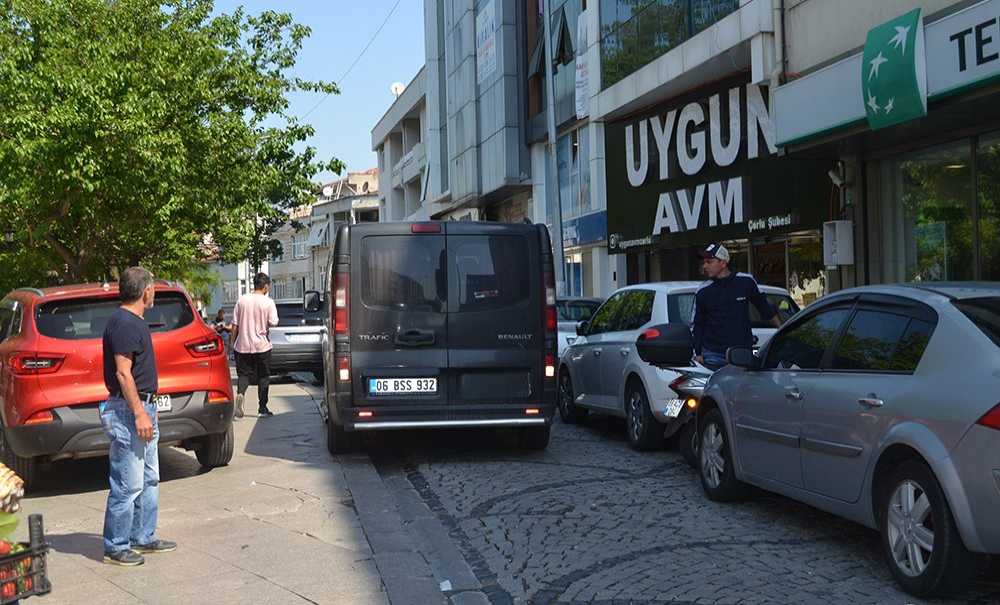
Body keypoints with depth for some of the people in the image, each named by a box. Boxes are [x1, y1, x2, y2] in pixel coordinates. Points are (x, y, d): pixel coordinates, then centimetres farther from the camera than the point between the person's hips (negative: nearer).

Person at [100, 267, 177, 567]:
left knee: (149, 480, 16)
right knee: (128, 485, -4)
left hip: (142, 407, 11)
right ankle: (116, 548, 5)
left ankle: (143, 537, 25)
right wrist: (139, 413, -23)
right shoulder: (124, 323, -16)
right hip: (128, 410, -11)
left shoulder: (133, 321, 14)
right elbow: (123, 373, -21)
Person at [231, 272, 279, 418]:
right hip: (262, 346, -2)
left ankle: (240, 393, -20)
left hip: (242, 345, 2)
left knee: (243, 373, 9)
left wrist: (233, 341, 12)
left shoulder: (242, 300, 1)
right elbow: (273, 322, -15)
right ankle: (262, 408, 11)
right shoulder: (268, 302, -8)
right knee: (263, 377, 9)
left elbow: (235, 324, 2)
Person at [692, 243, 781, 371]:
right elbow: (696, 325, 9)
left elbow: (765, 307, 14)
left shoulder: (746, 281, 0)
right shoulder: (703, 291, 2)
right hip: (713, 355, 0)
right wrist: (698, 353, 5)